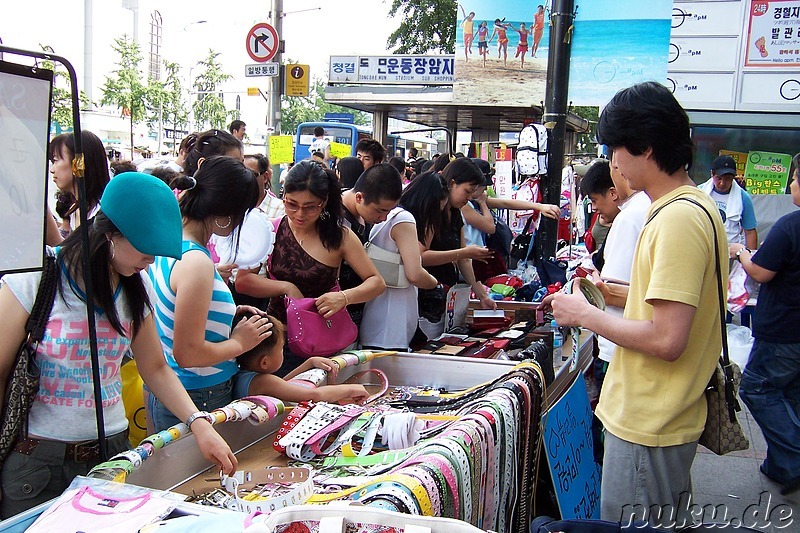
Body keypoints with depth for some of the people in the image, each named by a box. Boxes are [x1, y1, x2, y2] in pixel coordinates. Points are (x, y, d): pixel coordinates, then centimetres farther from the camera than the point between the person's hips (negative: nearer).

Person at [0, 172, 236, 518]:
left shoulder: (136, 286, 2)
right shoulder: (34, 277, -12)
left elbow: (155, 368, 7)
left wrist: (199, 424, -6)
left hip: (110, 450, 4)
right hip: (36, 458, -4)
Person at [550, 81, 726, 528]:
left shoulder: (678, 218, -23)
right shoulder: (696, 205, 10)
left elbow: (667, 339, -27)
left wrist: (586, 315, -15)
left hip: (649, 425, -10)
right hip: (659, 416, 10)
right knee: (664, 524, 23)